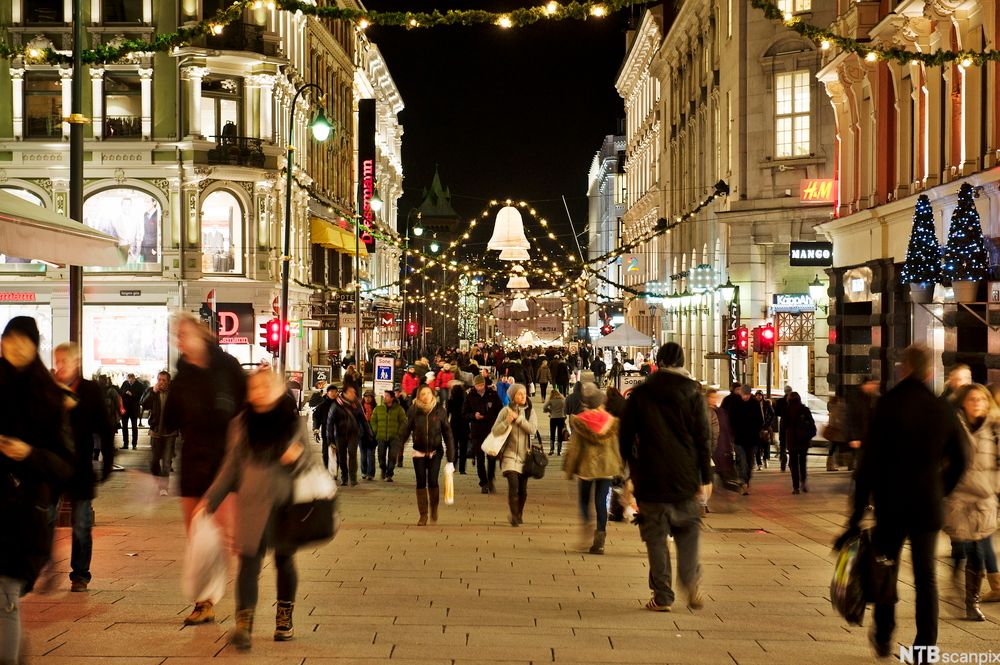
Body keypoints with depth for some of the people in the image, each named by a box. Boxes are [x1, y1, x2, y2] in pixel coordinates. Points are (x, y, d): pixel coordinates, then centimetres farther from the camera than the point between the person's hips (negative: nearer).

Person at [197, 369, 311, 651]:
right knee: (249, 561, -9)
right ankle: (243, 625, -14)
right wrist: (210, 500, 9)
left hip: (286, 503, 0)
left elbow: (308, 463, 7)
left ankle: (284, 619, 26)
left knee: (284, 560, 11)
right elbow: (231, 467, 12)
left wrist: (297, 458, -16)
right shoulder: (241, 424, 5)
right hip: (251, 503, 0)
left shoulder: (294, 422, 1)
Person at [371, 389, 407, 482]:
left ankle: (389, 475, -1)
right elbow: (373, 421, 12)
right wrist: (376, 432, 1)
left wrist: (398, 433, -6)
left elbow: (403, 422, 3)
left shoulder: (399, 409, 2)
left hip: (394, 437, -2)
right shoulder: (378, 409, 8)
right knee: (381, 455, 6)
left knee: (392, 456, -7)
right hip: (381, 437, 2)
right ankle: (383, 470, 32)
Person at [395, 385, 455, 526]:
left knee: (432, 481, -11)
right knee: (421, 483, 1)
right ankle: (423, 515, 12)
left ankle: (434, 508, 15)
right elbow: (405, 430, -4)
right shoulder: (414, 411, -4)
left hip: (435, 452, -1)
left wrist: (451, 458, -6)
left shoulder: (440, 411, -5)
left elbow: (447, 433, -3)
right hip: (419, 452, 1)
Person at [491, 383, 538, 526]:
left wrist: (518, 418, -17)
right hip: (510, 454, -3)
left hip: (525, 454, 3)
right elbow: (495, 431, -5)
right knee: (513, 484, -19)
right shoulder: (506, 410, -2)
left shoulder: (530, 411, 4)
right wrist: (507, 421, -20)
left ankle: (519, 515, 27)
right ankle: (514, 515, -10)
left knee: (523, 489, 9)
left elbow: (533, 429, -12)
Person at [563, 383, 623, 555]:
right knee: (602, 502, 4)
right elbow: (616, 445, 6)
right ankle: (599, 540, 0)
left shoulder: (579, 421, -7)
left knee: (584, 499, 15)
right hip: (607, 466, 2)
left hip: (586, 465, -2)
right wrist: (618, 467, 14)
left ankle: (586, 522, -12)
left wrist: (569, 468, 2)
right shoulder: (611, 421, 0)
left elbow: (574, 446, -6)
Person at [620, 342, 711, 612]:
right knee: (688, 532, 15)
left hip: (651, 479, 0)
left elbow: (626, 437, 4)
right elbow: (702, 438, -2)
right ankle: (691, 582, -6)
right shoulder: (692, 393, 0)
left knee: (656, 538, 5)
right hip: (685, 478, 0)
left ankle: (662, 596, 2)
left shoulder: (639, 394, 2)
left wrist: (633, 469, 16)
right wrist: (706, 478, 1)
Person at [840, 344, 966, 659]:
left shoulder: (887, 405, -11)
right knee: (926, 578, 8)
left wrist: (857, 514, -7)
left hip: (890, 505, -2)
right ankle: (925, 648, 5)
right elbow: (958, 463, 7)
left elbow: (868, 462, -11)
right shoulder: (943, 410, -2)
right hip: (928, 506, 2)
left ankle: (883, 638, 25)